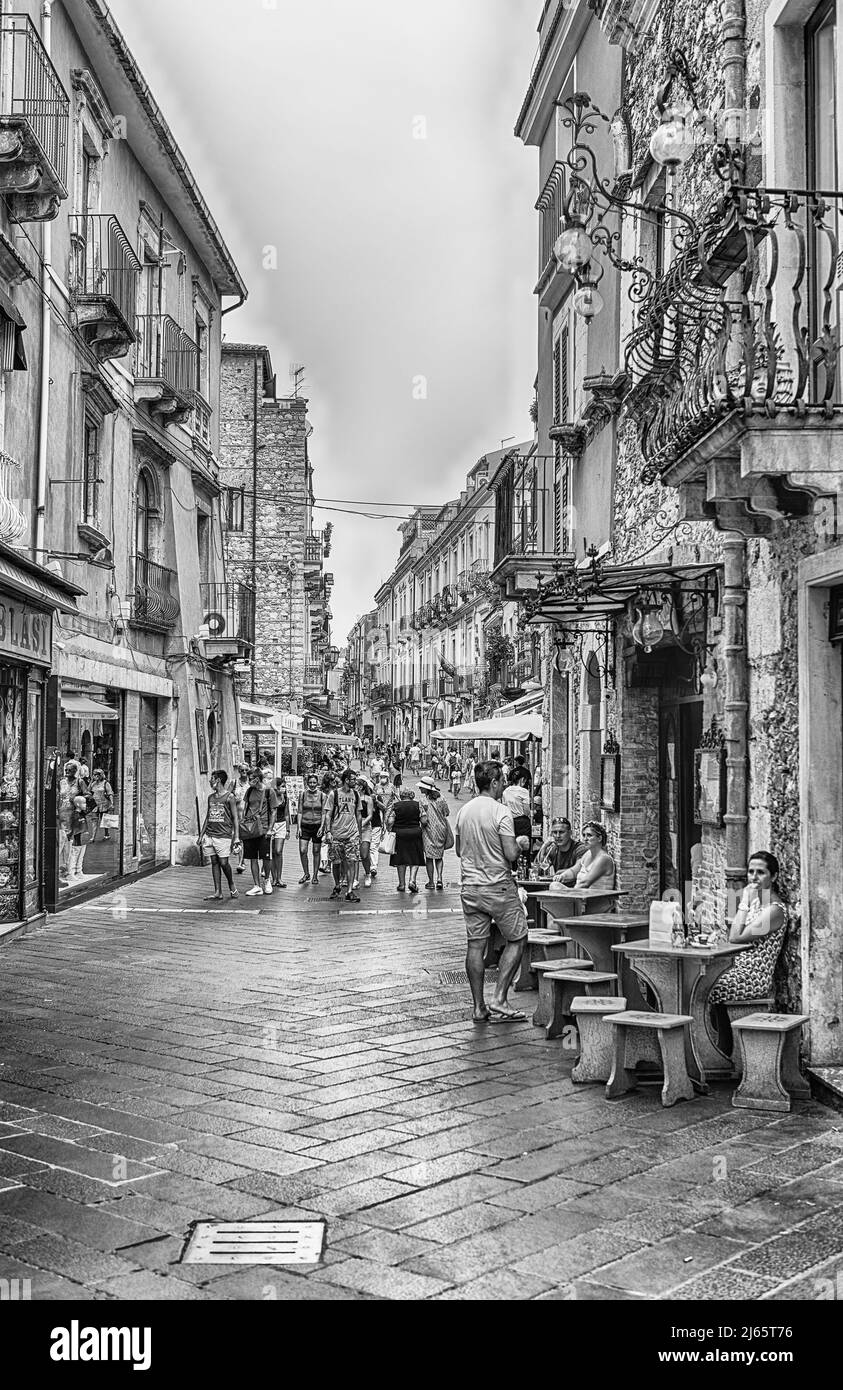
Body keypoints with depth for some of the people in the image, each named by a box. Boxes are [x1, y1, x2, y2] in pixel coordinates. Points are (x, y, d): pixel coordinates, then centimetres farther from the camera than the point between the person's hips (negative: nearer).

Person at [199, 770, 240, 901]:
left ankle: (231, 886, 16)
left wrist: (236, 837, -11)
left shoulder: (229, 797, -4)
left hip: (223, 835, -6)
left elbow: (235, 818, -5)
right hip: (210, 835, 6)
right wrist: (201, 834, 16)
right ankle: (218, 892, 7)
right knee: (214, 863, 5)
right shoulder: (211, 797, 14)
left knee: (223, 862, -7)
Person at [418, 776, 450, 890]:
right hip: (441, 830, 5)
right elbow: (447, 813, 8)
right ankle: (439, 878, 2)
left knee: (429, 857, 6)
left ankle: (431, 882, 10)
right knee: (439, 856, 15)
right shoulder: (441, 798, -1)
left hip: (429, 831, -5)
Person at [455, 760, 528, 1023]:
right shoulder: (500, 812, -14)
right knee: (516, 940, 8)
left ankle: (479, 1007, 11)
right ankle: (499, 999, 2)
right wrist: (520, 845, 3)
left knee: (476, 945, 7)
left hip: (470, 887, 6)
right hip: (498, 886, -6)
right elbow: (511, 855, -18)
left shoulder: (463, 811, 6)